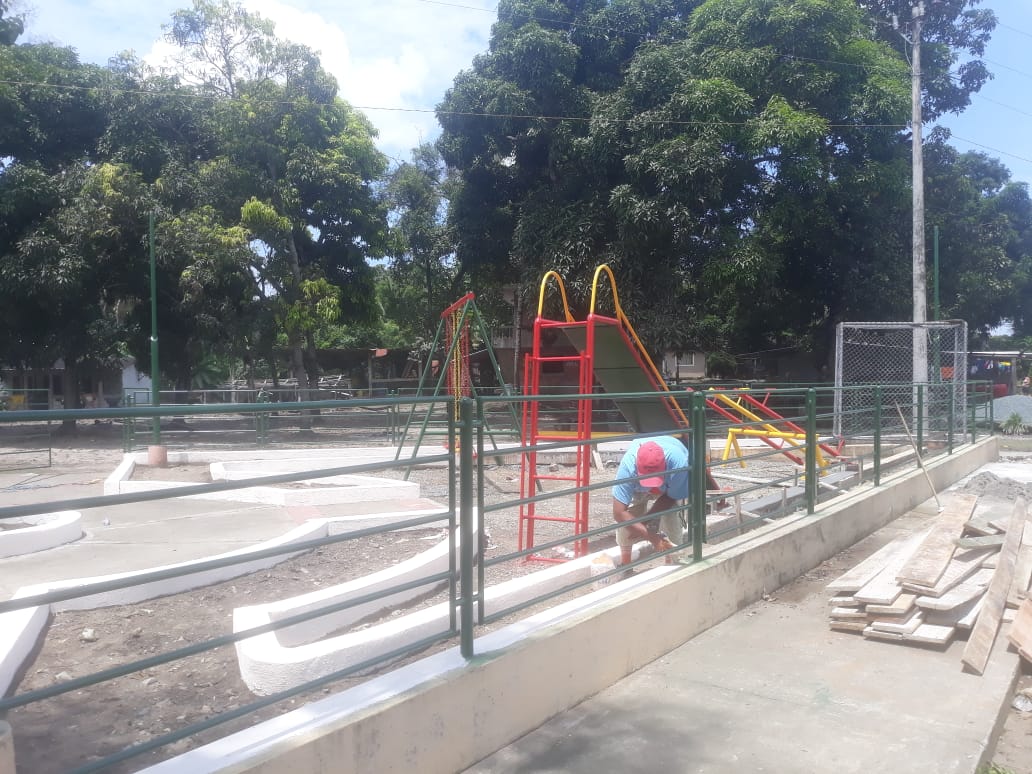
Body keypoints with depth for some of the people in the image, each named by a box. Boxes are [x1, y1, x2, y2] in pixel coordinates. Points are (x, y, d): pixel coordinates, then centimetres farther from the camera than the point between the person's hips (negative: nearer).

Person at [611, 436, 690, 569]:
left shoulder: (678, 463, -44)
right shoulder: (628, 465, -44)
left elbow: (671, 497, -24)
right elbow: (618, 512, -43)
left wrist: (643, 522, -26)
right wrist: (651, 536, -47)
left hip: (671, 484, 0)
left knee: (672, 517, -20)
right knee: (626, 516, -18)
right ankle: (625, 564, 2)